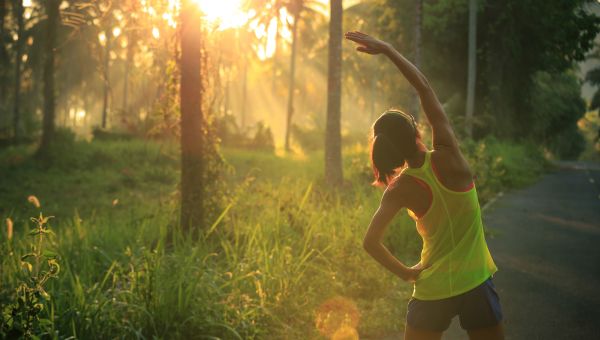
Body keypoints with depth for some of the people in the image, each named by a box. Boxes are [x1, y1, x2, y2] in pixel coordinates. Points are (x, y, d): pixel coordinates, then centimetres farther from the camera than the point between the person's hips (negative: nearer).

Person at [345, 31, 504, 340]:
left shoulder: (400, 189, -7)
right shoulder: (448, 158, -11)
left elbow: (371, 242, -15)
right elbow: (424, 87, -6)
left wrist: (405, 272, -1)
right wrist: (386, 49, -3)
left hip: (431, 290, 1)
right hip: (474, 283, -1)